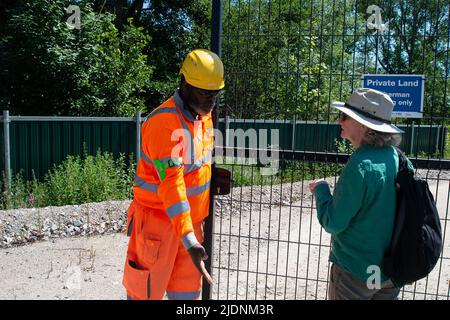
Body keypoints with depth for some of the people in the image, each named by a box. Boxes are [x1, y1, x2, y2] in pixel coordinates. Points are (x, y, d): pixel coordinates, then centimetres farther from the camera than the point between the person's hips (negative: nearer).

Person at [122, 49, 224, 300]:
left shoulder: (205, 115, 6)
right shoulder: (165, 122, -23)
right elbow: (171, 184, -31)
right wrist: (189, 241, -36)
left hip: (191, 219, 8)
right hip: (158, 220, -8)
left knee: (188, 290, 17)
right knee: (147, 291, 8)